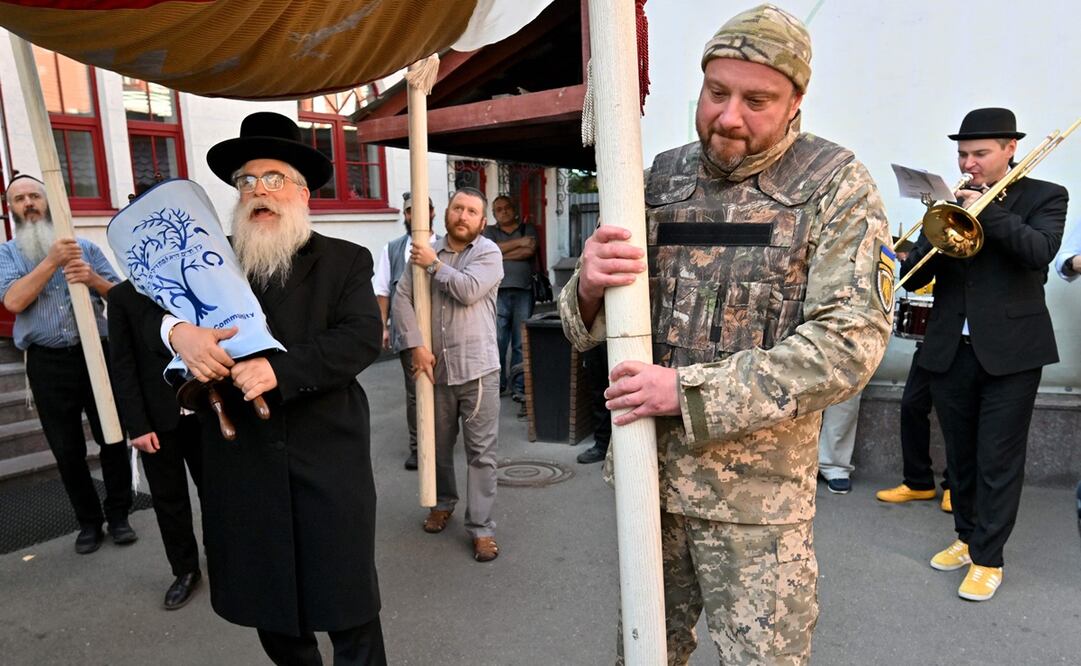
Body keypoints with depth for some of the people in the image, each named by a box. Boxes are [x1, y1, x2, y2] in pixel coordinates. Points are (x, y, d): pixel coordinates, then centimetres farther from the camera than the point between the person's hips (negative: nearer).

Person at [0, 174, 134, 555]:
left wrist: (94, 279, -16)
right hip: (48, 363, 0)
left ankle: (118, 514, 19)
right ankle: (89, 521, 22)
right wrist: (52, 260, -17)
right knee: (67, 450, 8)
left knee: (112, 438, 4)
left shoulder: (86, 247, 8)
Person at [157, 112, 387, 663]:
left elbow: (362, 338, -12)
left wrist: (280, 370, -24)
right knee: (266, 599, 18)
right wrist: (178, 330, -24)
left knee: (346, 604, 8)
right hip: (242, 463, 3)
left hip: (327, 460, -2)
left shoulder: (345, 261, 1)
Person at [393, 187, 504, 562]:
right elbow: (402, 299, 0)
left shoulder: (489, 253, -2)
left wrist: (435, 265, -7)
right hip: (434, 368, 3)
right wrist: (416, 346, -10)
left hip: (477, 369, -3)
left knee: (481, 452, 0)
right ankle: (443, 502, 40)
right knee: (438, 445, 17)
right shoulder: (425, 252, 7)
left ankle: (481, 527, 10)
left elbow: (469, 290, -20)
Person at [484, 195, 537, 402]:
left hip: (523, 291, 0)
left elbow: (529, 251, -3)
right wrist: (518, 242, -4)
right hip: (498, 291, 0)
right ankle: (497, 383, 8)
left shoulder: (528, 229, 16)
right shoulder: (490, 232, 17)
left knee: (521, 343, -2)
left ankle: (519, 386, 4)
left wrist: (501, 255, -1)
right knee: (497, 341, -4)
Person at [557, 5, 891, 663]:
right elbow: (589, 327, 6)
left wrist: (690, 391, -21)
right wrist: (589, 288, -20)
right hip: (647, 468, 4)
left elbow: (849, 345, -17)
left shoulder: (837, 187, -7)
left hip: (757, 492, -3)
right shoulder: (661, 179, 3)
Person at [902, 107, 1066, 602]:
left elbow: (1041, 250, -19)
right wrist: (934, 238, -16)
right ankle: (967, 536, 31)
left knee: (998, 461, 2)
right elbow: (914, 278, 2)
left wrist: (986, 210, -20)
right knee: (959, 455, 14)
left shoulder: (1044, 197, 2)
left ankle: (988, 559, 13)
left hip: (1010, 351, -3)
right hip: (950, 351, 4)